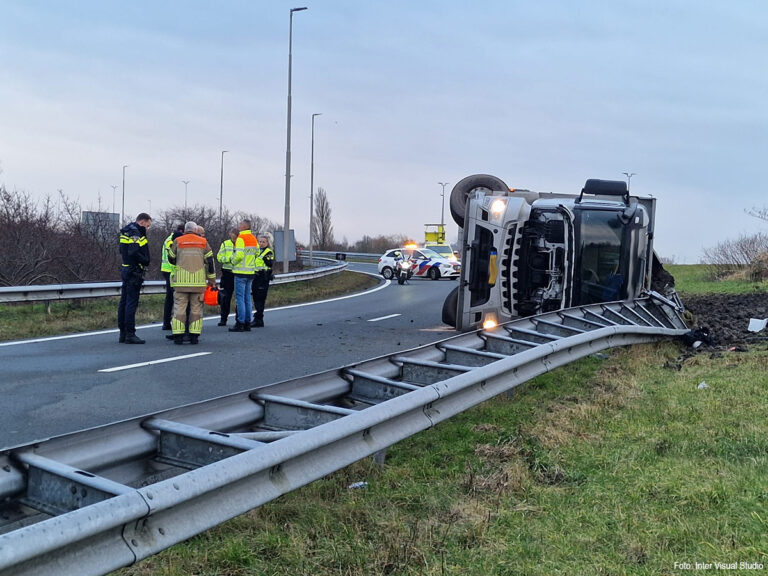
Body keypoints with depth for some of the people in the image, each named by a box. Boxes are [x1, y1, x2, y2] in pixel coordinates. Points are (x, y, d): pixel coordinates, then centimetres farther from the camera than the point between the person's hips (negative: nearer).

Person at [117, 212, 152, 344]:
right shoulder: (135, 233, -14)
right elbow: (134, 252, -26)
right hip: (134, 272, -10)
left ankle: (123, 333, 19)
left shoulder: (126, 232, 16)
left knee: (124, 302, 12)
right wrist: (146, 261, -14)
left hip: (126, 270, 10)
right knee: (131, 303, -8)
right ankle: (130, 334, -7)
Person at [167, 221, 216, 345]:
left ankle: (178, 335, 1)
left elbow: (171, 260, 12)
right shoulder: (203, 242, 7)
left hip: (181, 281, -1)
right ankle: (194, 336, 5)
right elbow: (210, 261, 6)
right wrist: (212, 280, 13)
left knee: (179, 307, 4)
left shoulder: (177, 241, 4)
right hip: (198, 282, 1)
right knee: (196, 308, 7)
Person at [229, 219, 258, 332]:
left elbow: (239, 255, -21)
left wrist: (233, 261, -3)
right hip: (250, 272, 8)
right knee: (247, 298, 12)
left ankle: (240, 324, -4)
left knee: (240, 298, -4)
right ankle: (247, 323, 15)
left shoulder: (241, 238, -14)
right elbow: (257, 252, 17)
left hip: (241, 272, -8)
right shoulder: (254, 239, 12)